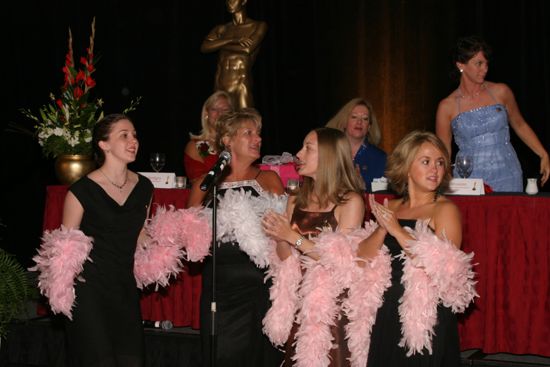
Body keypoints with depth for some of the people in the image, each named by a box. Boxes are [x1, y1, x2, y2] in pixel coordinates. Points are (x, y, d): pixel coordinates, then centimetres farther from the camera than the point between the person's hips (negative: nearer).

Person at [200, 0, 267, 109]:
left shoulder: (258, 26, 5)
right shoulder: (221, 29, 14)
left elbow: (248, 49, -11)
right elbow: (204, 47, -2)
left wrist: (219, 45, 1)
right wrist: (232, 40, -11)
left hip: (241, 86, -4)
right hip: (220, 87, 4)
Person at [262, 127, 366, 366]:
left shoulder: (350, 201, -6)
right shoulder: (296, 200, 10)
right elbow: (286, 260, 10)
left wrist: (293, 237, -14)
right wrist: (279, 238, -11)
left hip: (332, 303, -5)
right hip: (297, 302, 5)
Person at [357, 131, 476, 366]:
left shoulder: (445, 210, -7)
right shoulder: (390, 208, 10)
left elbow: (442, 266, -19)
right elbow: (363, 255, 4)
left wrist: (396, 230, -15)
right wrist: (383, 227, -14)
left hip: (428, 318, -5)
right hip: (387, 313, 5)